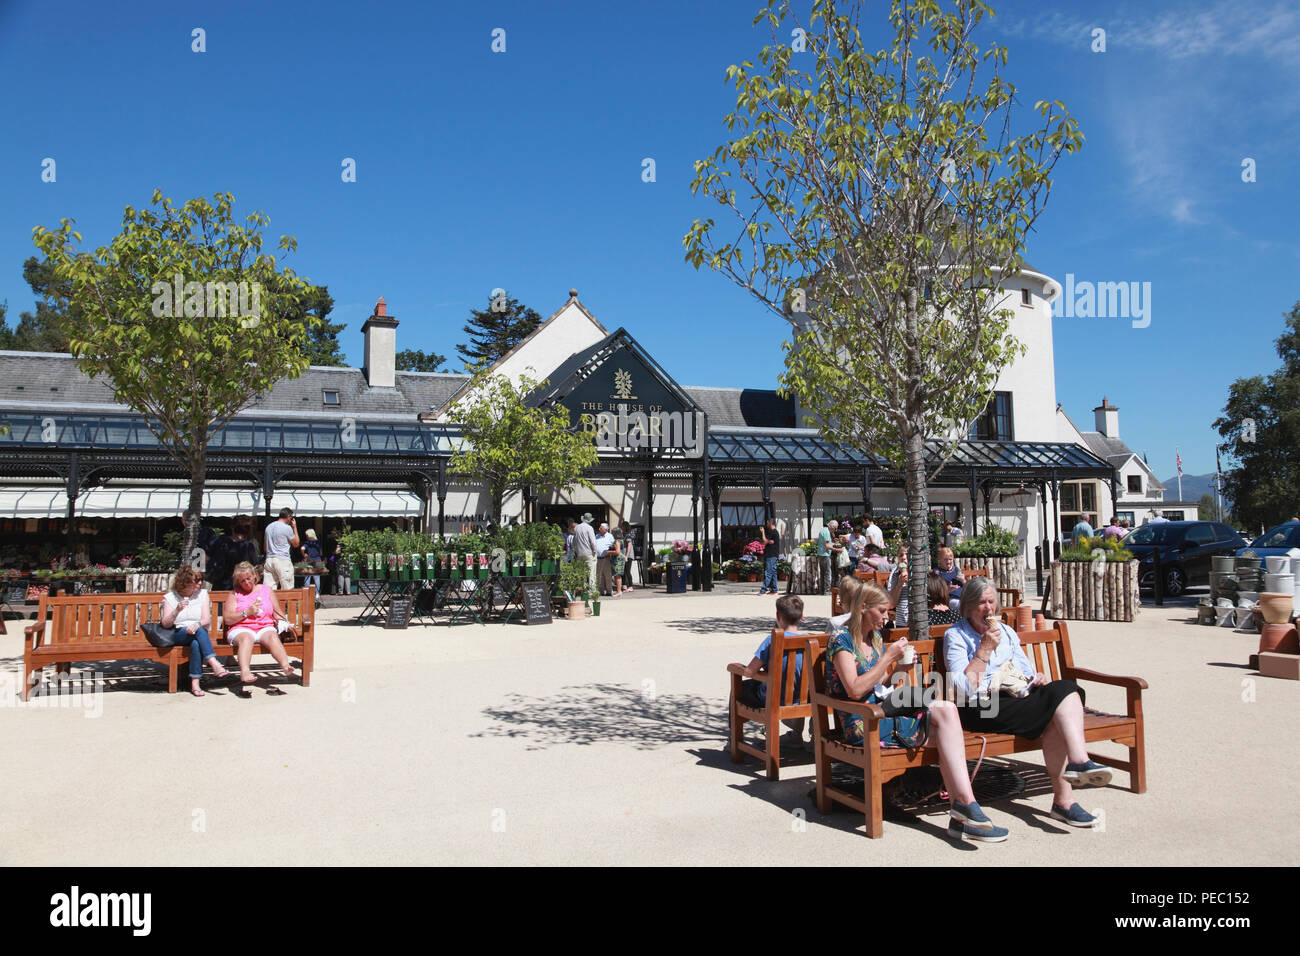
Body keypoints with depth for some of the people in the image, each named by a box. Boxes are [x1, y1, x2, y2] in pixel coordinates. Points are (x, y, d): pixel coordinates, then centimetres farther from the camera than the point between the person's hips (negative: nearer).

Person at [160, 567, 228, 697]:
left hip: (198, 634, 2)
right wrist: (177, 610, -20)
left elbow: (206, 619, 1)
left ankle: (195, 683, -40)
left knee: (196, 643, -37)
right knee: (199, 631, -36)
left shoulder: (202, 594, 11)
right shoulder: (170, 597, 7)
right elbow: (165, 624, -2)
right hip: (178, 635, -1)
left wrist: (197, 624, -23)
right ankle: (214, 665, -47)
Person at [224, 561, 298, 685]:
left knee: (272, 636, -34)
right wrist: (247, 612, -7)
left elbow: (277, 613, 23)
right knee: (246, 638, -37)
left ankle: (285, 665, -58)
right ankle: (244, 671, -60)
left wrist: (283, 624, 3)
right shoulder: (235, 594, 14)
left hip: (265, 628, 1)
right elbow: (227, 619, 4)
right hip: (241, 629, -1)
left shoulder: (266, 589, 21)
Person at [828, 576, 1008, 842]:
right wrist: (888, 657, -14)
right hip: (862, 725, -8)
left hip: (881, 712, 8)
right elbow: (854, 690, -18)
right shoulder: (841, 639, -7)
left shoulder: (874, 637, 19)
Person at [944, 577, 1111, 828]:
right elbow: (963, 689, -9)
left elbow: (1026, 671, 26)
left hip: (1018, 697, 6)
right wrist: (985, 649, -11)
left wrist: (1036, 678, 2)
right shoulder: (955, 635, 4)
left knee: (1064, 688, -25)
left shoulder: (1006, 632, 24)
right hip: (982, 708, -6)